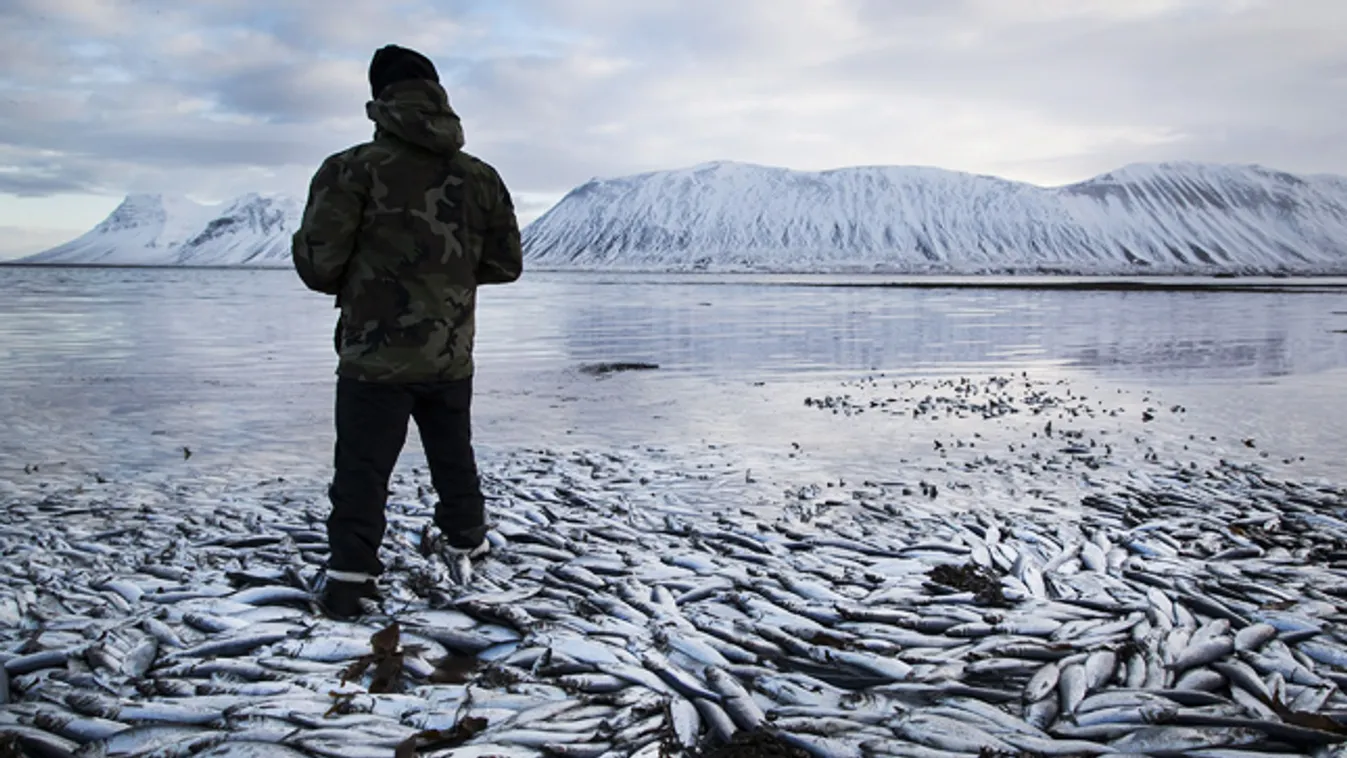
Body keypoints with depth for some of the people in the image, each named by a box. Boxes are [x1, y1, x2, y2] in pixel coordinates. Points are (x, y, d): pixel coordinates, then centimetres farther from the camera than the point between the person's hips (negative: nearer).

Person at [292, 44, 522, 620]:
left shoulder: (352, 168, -12)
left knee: (362, 470, 6)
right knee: (453, 457, 23)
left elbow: (318, 263, -14)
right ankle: (465, 543, 39)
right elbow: (506, 264, 7)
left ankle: (350, 579, 6)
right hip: (452, 357, 4)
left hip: (376, 358, -4)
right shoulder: (480, 177, 2)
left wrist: (350, 281, 8)